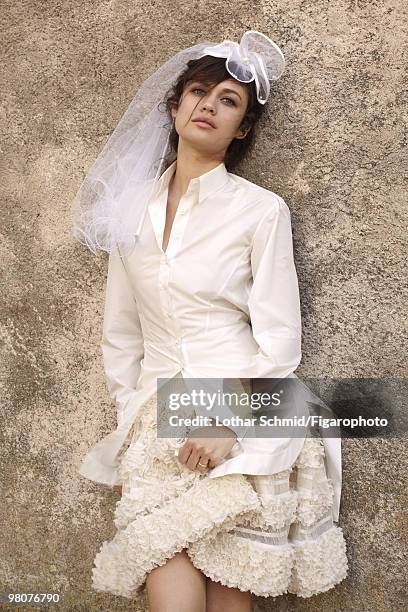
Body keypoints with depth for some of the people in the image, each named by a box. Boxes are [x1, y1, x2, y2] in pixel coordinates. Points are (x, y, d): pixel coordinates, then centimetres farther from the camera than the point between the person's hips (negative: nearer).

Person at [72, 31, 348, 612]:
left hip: (243, 426, -2)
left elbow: (279, 344, -4)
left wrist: (229, 424, -13)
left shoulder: (262, 210, -3)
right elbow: (120, 332, 14)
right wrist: (129, 427, 11)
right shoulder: (131, 208, 8)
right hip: (157, 423, 3)